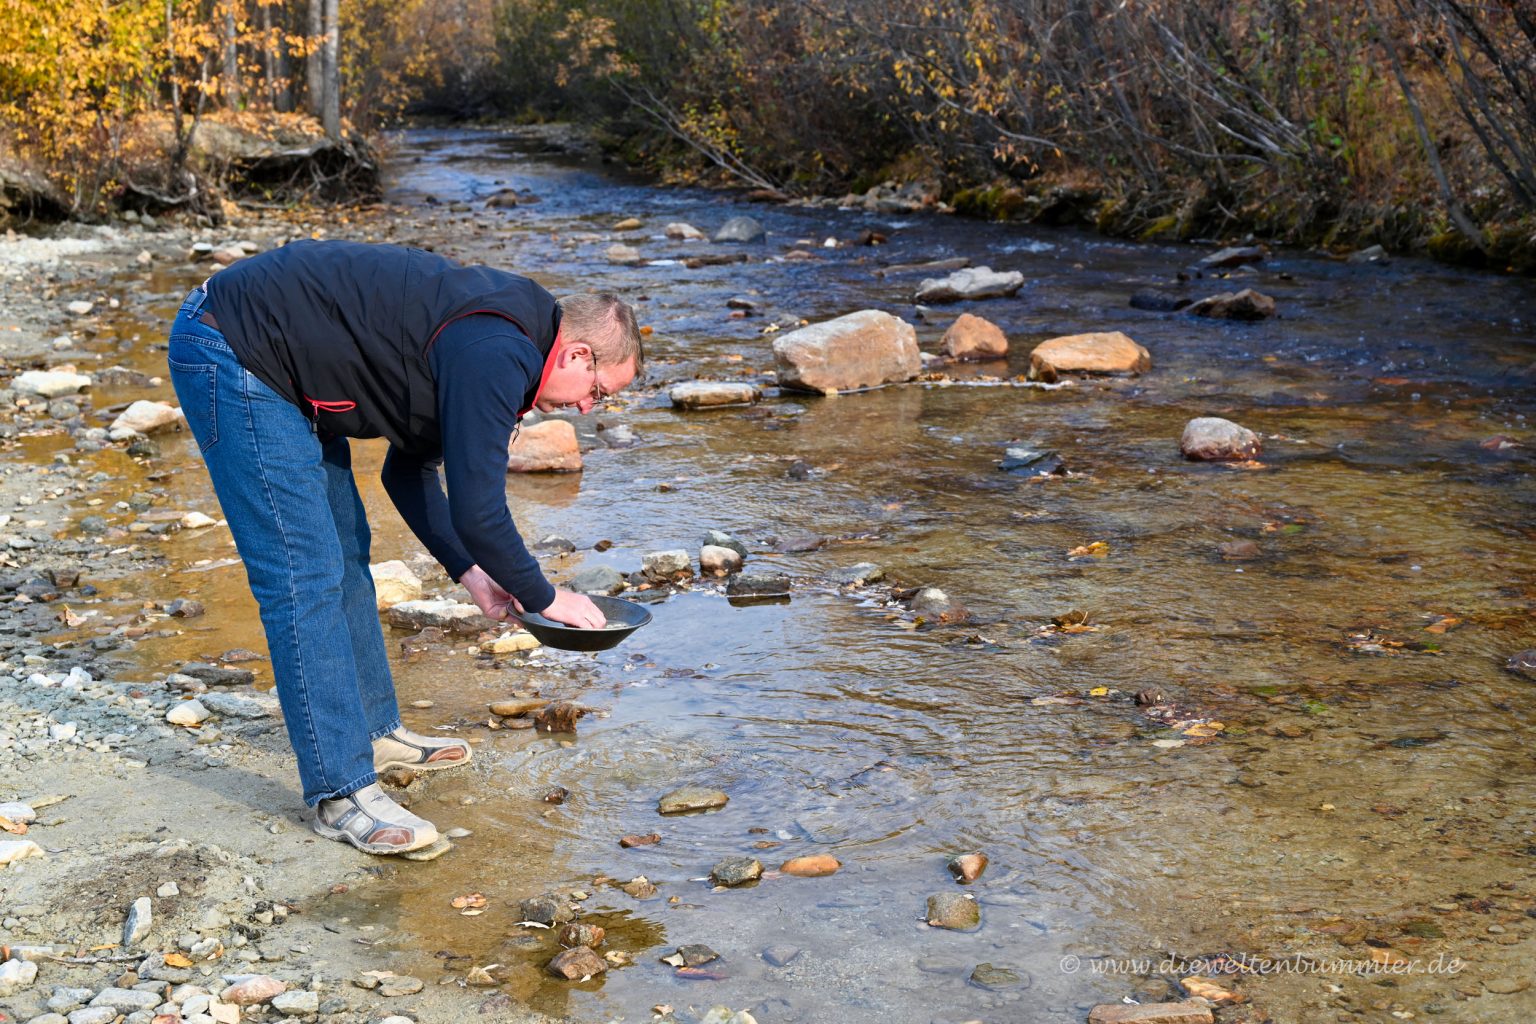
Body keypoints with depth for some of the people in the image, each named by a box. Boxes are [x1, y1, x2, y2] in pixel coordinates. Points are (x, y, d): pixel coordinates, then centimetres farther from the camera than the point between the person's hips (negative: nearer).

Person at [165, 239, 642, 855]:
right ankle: (341, 793, -5)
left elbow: (410, 470, 19)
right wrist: (543, 598, -7)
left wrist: (469, 571, 15)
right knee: (305, 577, -11)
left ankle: (373, 731, 30)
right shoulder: (494, 357, -21)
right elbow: (477, 510, -22)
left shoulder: (482, 338, 11)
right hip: (230, 353, -11)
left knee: (345, 552, 17)